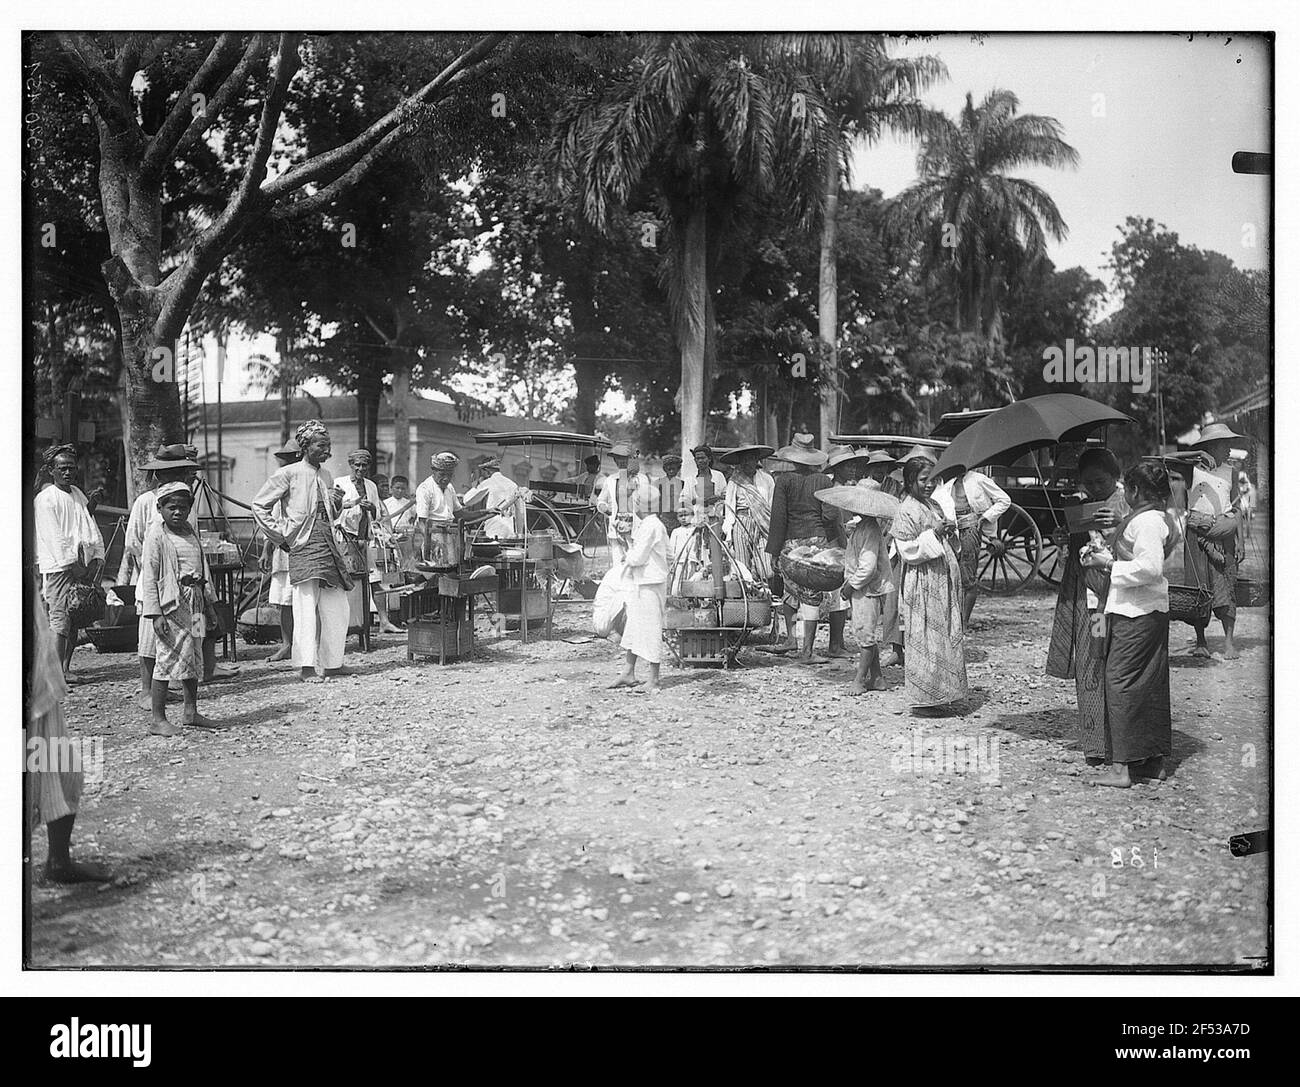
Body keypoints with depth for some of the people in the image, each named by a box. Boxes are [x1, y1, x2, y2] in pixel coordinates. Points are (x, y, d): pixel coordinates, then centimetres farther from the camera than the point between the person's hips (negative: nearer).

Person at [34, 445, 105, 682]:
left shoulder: (77, 494, 16)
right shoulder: (45, 498, -5)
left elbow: (91, 529, 14)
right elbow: (55, 538, -12)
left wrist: (96, 560, 0)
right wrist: (75, 566, -15)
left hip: (83, 567, 7)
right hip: (58, 568, -7)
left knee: (75, 622, 8)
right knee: (60, 620, -10)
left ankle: (66, 667, 17)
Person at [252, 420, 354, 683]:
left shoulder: (327, 476, 16)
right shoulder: (288, 474, -3)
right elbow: (259, 506, 0)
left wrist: (337, 503, 5)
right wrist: (281, 535, -3)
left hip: (329, 544, 7)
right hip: (304, 545, -7)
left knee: (337, 607, 7)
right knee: (307, 606, -10)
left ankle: (332, 663, 18)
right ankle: (306, 666, -7)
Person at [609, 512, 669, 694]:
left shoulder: (652, 526, -17)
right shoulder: (641, 525, 14)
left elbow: (638, 557, -20)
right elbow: (633, 554, 13)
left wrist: (627, 561, -1)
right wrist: (627, 536, 2)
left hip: (651, 585, -10)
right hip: (638, 583, 10)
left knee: (650, 630, -4)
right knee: (633, 628, 14)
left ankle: (654, 680, 3)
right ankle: (628, 674, 23)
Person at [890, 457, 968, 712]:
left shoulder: (935, 506, 15)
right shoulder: (906, 511, -10)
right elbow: (907, 550, -16)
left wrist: (950, 533, 2)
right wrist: (933, 535, -22)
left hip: (944, 579, 9)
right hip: (922, 583, -9)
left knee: (948, 635, 11)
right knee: (925, 639, -5)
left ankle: (943, 690, 19)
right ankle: (925, 696, 2)